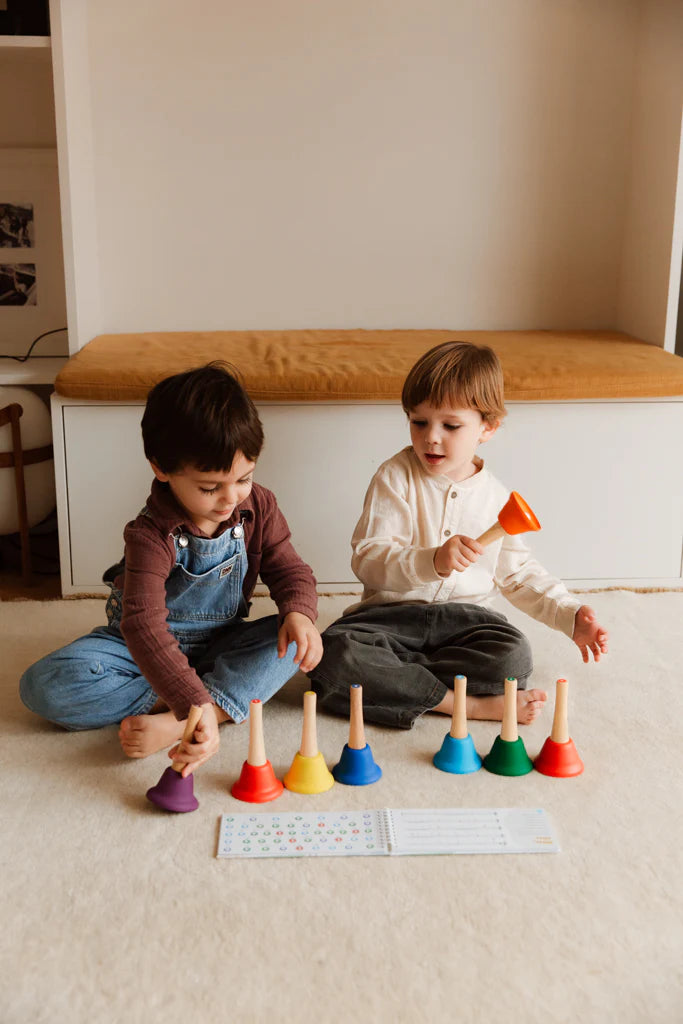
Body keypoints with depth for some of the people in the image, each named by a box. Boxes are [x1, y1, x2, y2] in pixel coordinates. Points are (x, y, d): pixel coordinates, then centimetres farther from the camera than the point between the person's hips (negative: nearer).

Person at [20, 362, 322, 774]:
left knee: (290, 640, -25)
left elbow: (289, 569, -3)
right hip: (145, 651, -3)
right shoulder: (151, 537, -29)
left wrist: (300, 614, -28)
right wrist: (195, 703, -52)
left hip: (220, 647, 3)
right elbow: (143, 626, -40)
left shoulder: (258, 507, -12)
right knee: (45, 685, -26)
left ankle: (174, 724, -36)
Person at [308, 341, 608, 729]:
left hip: (465, 615, 2)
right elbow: (367, 559, -13)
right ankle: (470, 703, -27)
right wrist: (432, 562, -30)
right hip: (393, 613, -1)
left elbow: (519, 573, 20)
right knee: (333, 656, -31)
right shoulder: (395, 478, -3)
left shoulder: (497, 497, 7)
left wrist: (571, 616, 9)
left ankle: (389, 677, -18)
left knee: (513, 657, -30)